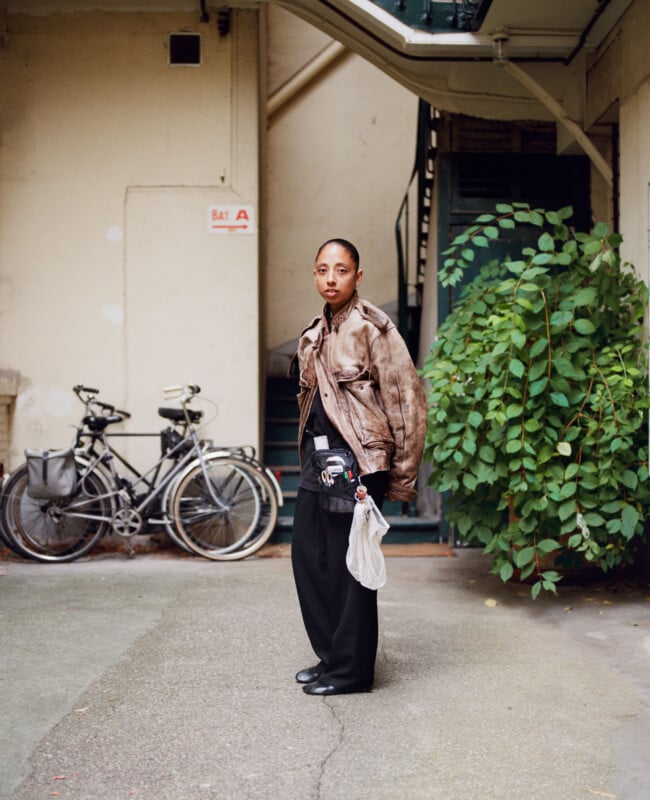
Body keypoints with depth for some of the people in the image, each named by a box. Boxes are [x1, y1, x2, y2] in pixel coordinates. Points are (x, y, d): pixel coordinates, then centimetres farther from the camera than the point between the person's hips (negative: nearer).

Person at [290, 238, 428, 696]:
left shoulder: (371, 327, -10)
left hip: (357, 461, -8)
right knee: (308, 554, 10)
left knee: (348, 563, -2)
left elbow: (408, 400, -11)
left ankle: (352, 669, 12)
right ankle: (330, 655, 25)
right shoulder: (314, 335, 14)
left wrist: (403, 476, -10)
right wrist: (310, 457, 15)